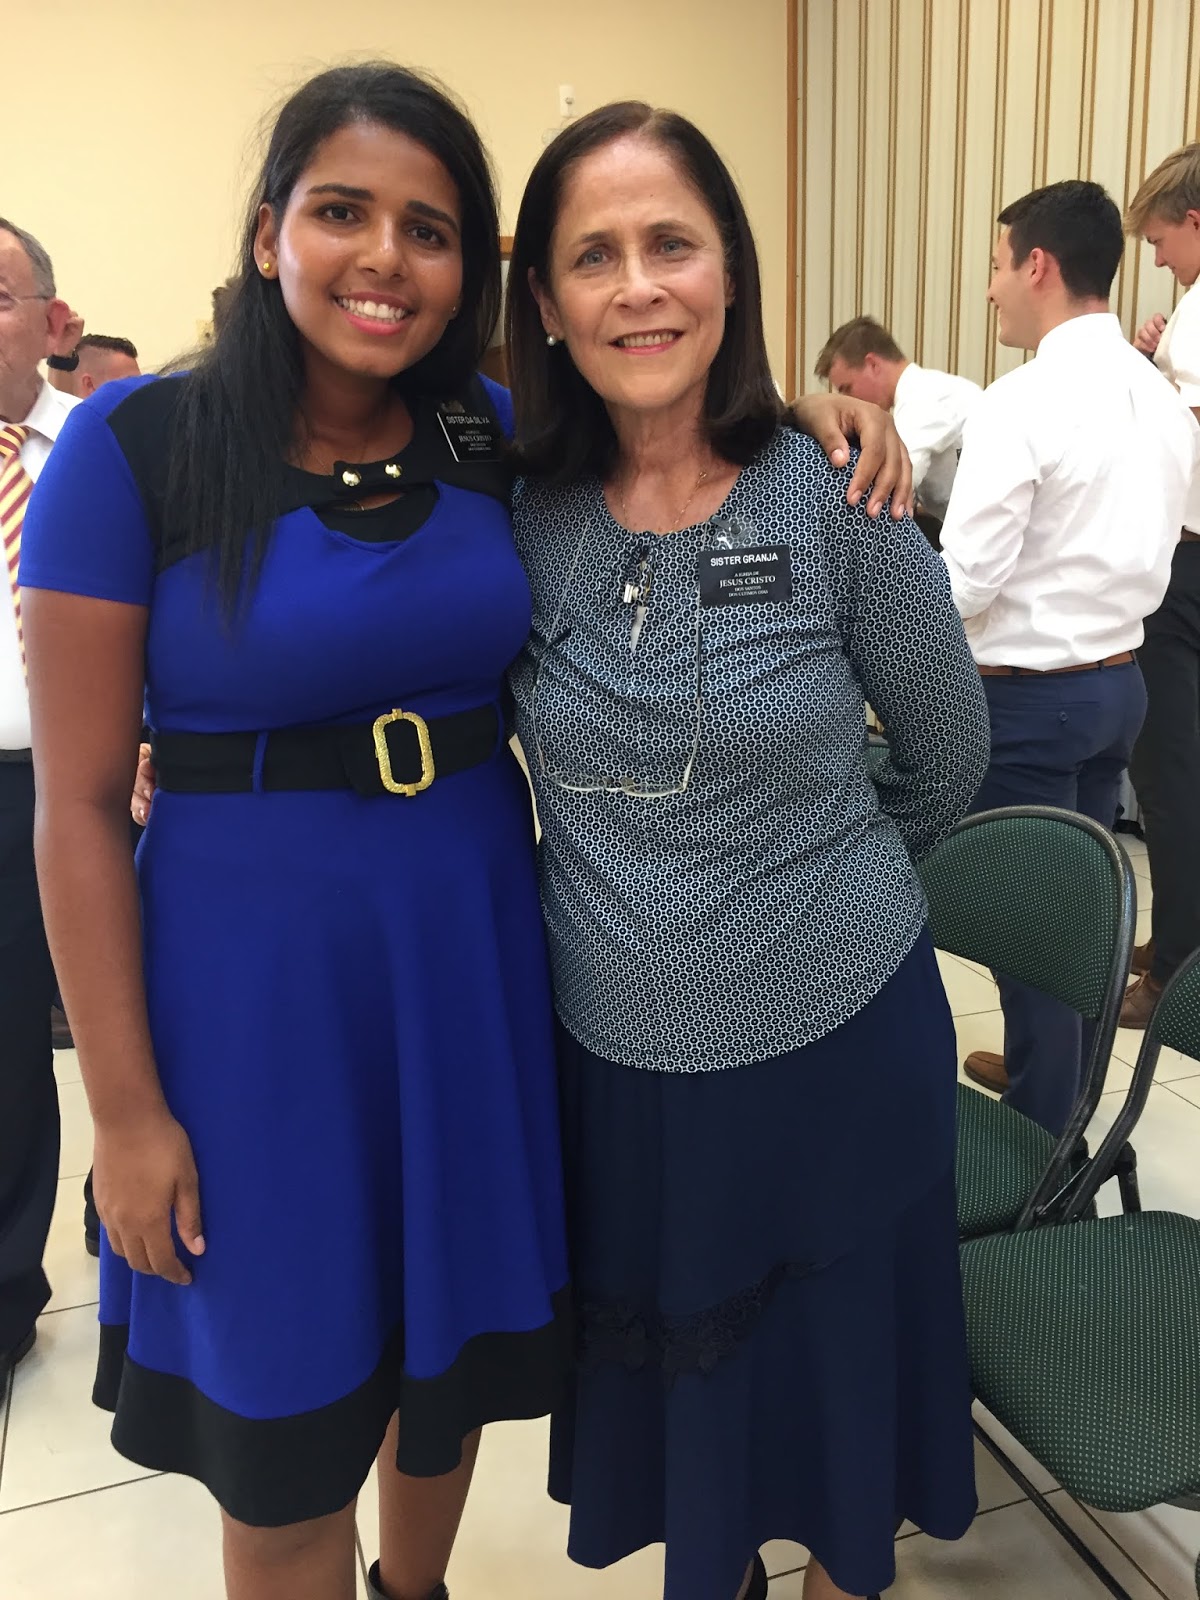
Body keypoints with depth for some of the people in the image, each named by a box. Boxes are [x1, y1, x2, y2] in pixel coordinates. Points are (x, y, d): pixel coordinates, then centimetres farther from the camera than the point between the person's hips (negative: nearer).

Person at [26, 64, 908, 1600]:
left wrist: (815, 417, -5)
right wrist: (125, 1108, -10)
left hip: (475, 943, 4)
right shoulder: (137, 447, -11)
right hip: (254, 969, -3)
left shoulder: (495, 437, 0)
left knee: (451, 1355, 23)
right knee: (288, 1436, 13)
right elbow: (77, 801, -10)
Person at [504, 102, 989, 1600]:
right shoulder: (519, 511, -7)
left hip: (837, 1039, -2)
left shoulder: (838, 501, -13)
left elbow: (947, 750, 1)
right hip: (615, 1047, 2)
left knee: (835, 1375, 20)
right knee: (668, 1380, 23)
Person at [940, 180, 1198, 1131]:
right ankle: (1057, 1078, 38)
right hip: (1119, 679, 8)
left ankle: (1040, 1132, 20)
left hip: (1030, 695, -8)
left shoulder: (1022, 403, -19)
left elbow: (965, 582, -20)